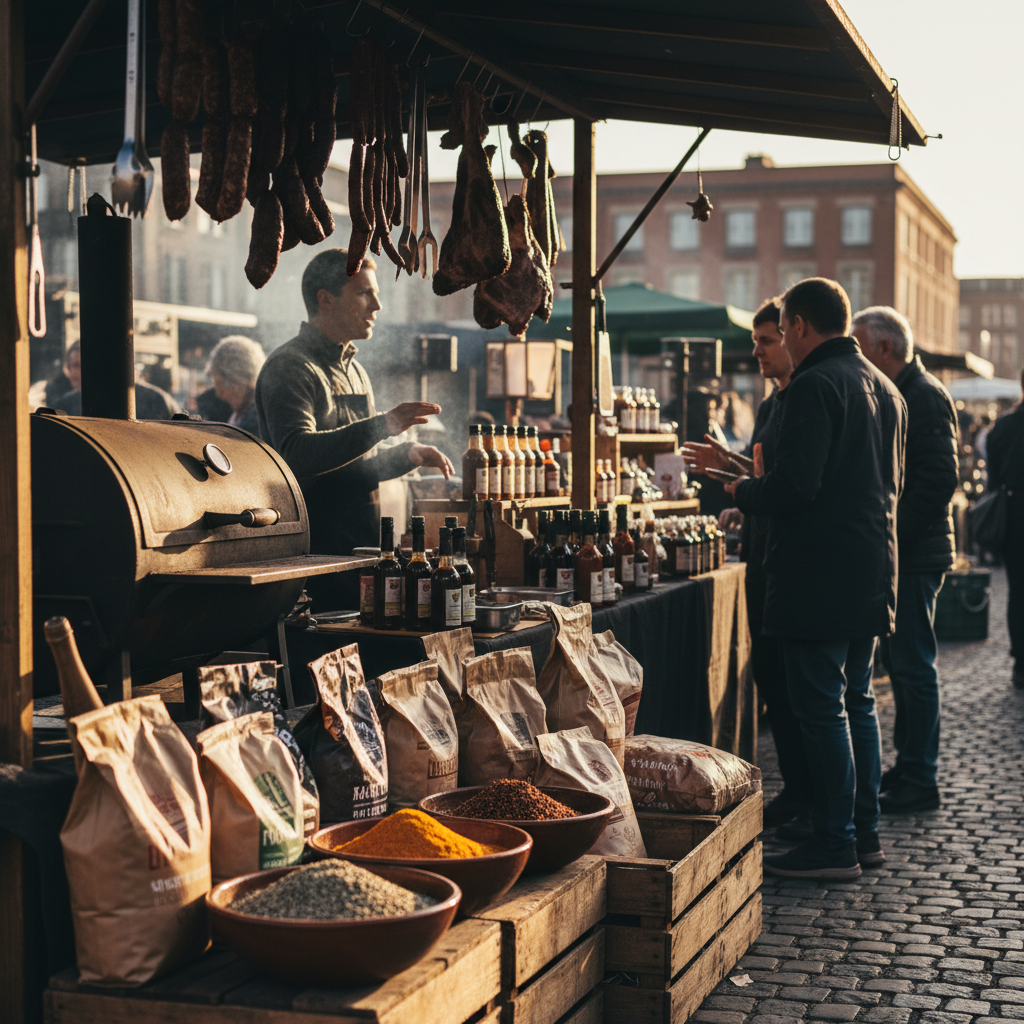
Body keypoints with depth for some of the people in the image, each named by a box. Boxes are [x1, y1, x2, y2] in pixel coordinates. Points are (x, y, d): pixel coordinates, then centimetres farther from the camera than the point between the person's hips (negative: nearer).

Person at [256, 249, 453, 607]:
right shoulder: (289, 367, -10)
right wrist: (381, 425, -32)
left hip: (361, 550, 8)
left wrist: (408, 454, 9)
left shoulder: (353, 369, 20)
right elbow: (296, 455, -26)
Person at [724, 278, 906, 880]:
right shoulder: (885, 389, 15)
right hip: (873, 574, 9)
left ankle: (835, 846, 1)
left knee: (822, 708, -3)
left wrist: (743, 491, -3)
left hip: (818, 576, -9)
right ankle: (865, 831, 22)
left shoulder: (815, 385, -14)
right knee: (858, 703, 16)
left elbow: (795, 486, -23)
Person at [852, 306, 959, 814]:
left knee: (913, 666, -5)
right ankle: (908, 767, 23)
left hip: (914, 556, -10)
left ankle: (918, 781, 1)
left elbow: (940, 478, -22)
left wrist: (895, 535, -20)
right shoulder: (896, 394, 17)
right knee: (899, 662, 14)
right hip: (895, 554, 10)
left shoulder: (925, 396, -14)